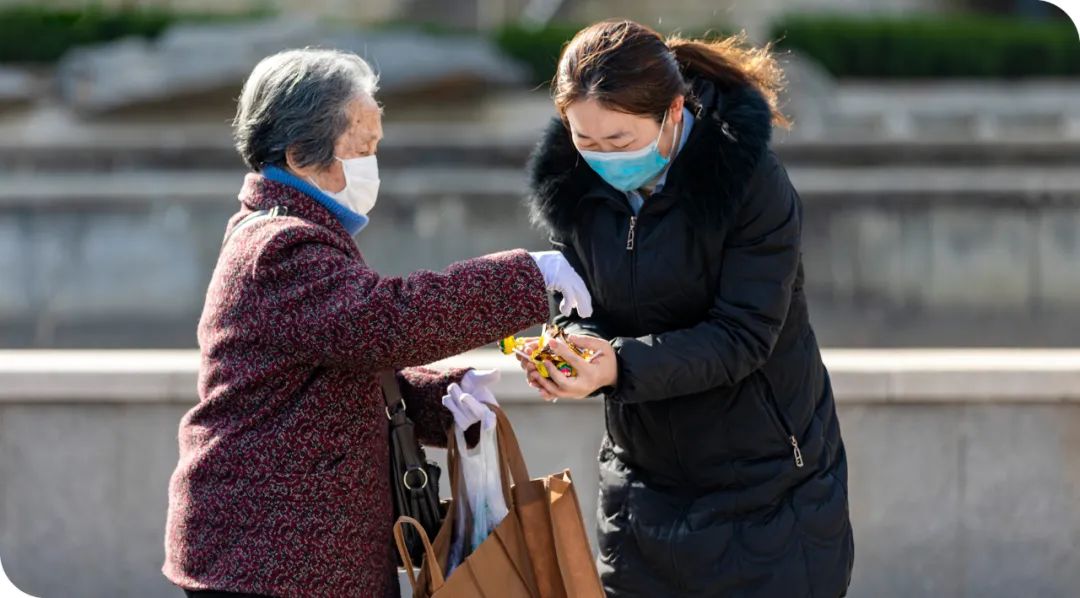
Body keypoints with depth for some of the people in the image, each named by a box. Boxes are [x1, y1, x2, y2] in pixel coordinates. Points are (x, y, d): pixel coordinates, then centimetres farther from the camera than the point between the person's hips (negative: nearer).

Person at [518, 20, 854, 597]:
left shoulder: (752, 182, -19)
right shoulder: (577, 187, -3)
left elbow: (741, 337, -23)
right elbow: (584, 310, 2)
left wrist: (620, 365, -36)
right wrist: (576, 345, -23)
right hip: (645, 480, 5)